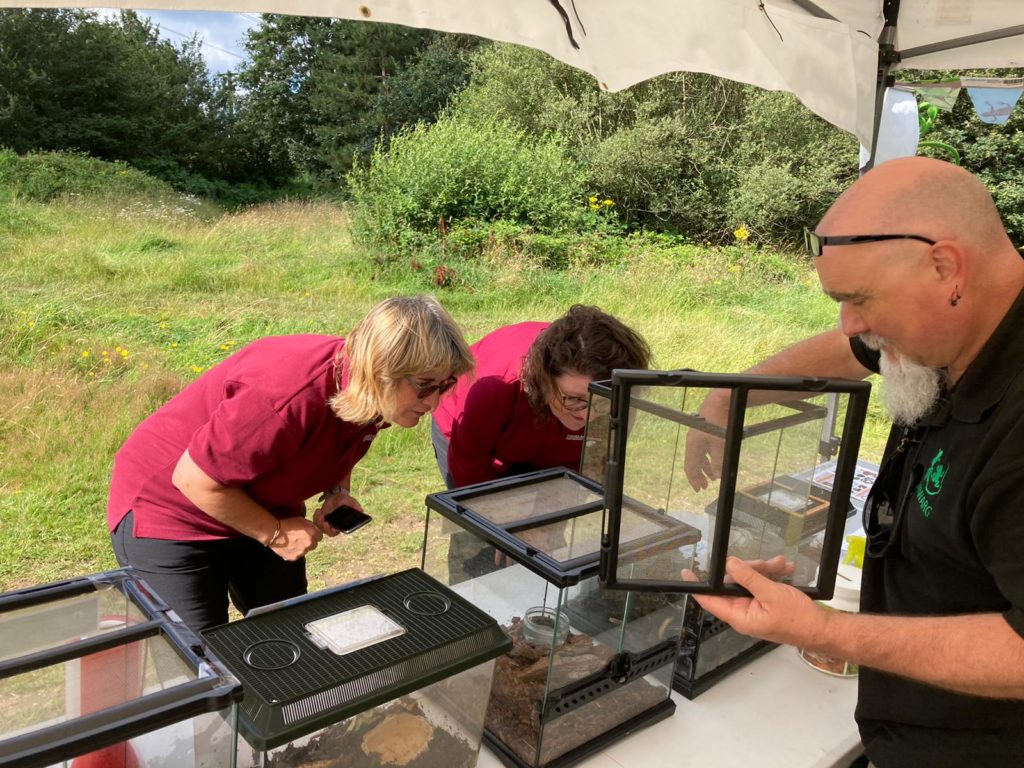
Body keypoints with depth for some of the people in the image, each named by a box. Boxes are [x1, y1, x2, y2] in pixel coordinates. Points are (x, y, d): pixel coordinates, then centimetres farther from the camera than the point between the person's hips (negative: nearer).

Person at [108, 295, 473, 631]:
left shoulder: (366, 393, -15)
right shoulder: (290, 397, -40)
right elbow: (194, 480, -29)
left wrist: (337, 492, -10)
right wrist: (275, 533, -20)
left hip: (261, 505, 7)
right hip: (170, 504, -7)